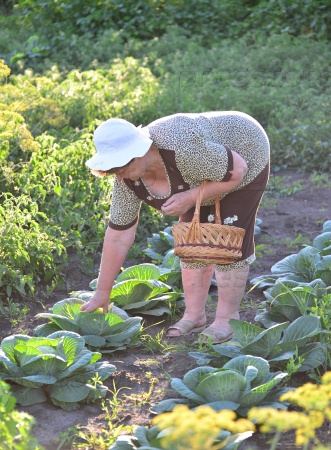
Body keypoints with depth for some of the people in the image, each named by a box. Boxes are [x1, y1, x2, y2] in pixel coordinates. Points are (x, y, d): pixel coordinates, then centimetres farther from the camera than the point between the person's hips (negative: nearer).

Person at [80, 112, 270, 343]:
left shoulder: (181, 149, -41)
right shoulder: (126, 180, -19)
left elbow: (238, 170, -30)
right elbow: (118, 237, -12)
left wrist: (190, 197, -34)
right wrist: (102, 294, -10)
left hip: (246, 156, -6)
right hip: (205, 175, 6)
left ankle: (228, 316, -2)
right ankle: (194, 315, 10)